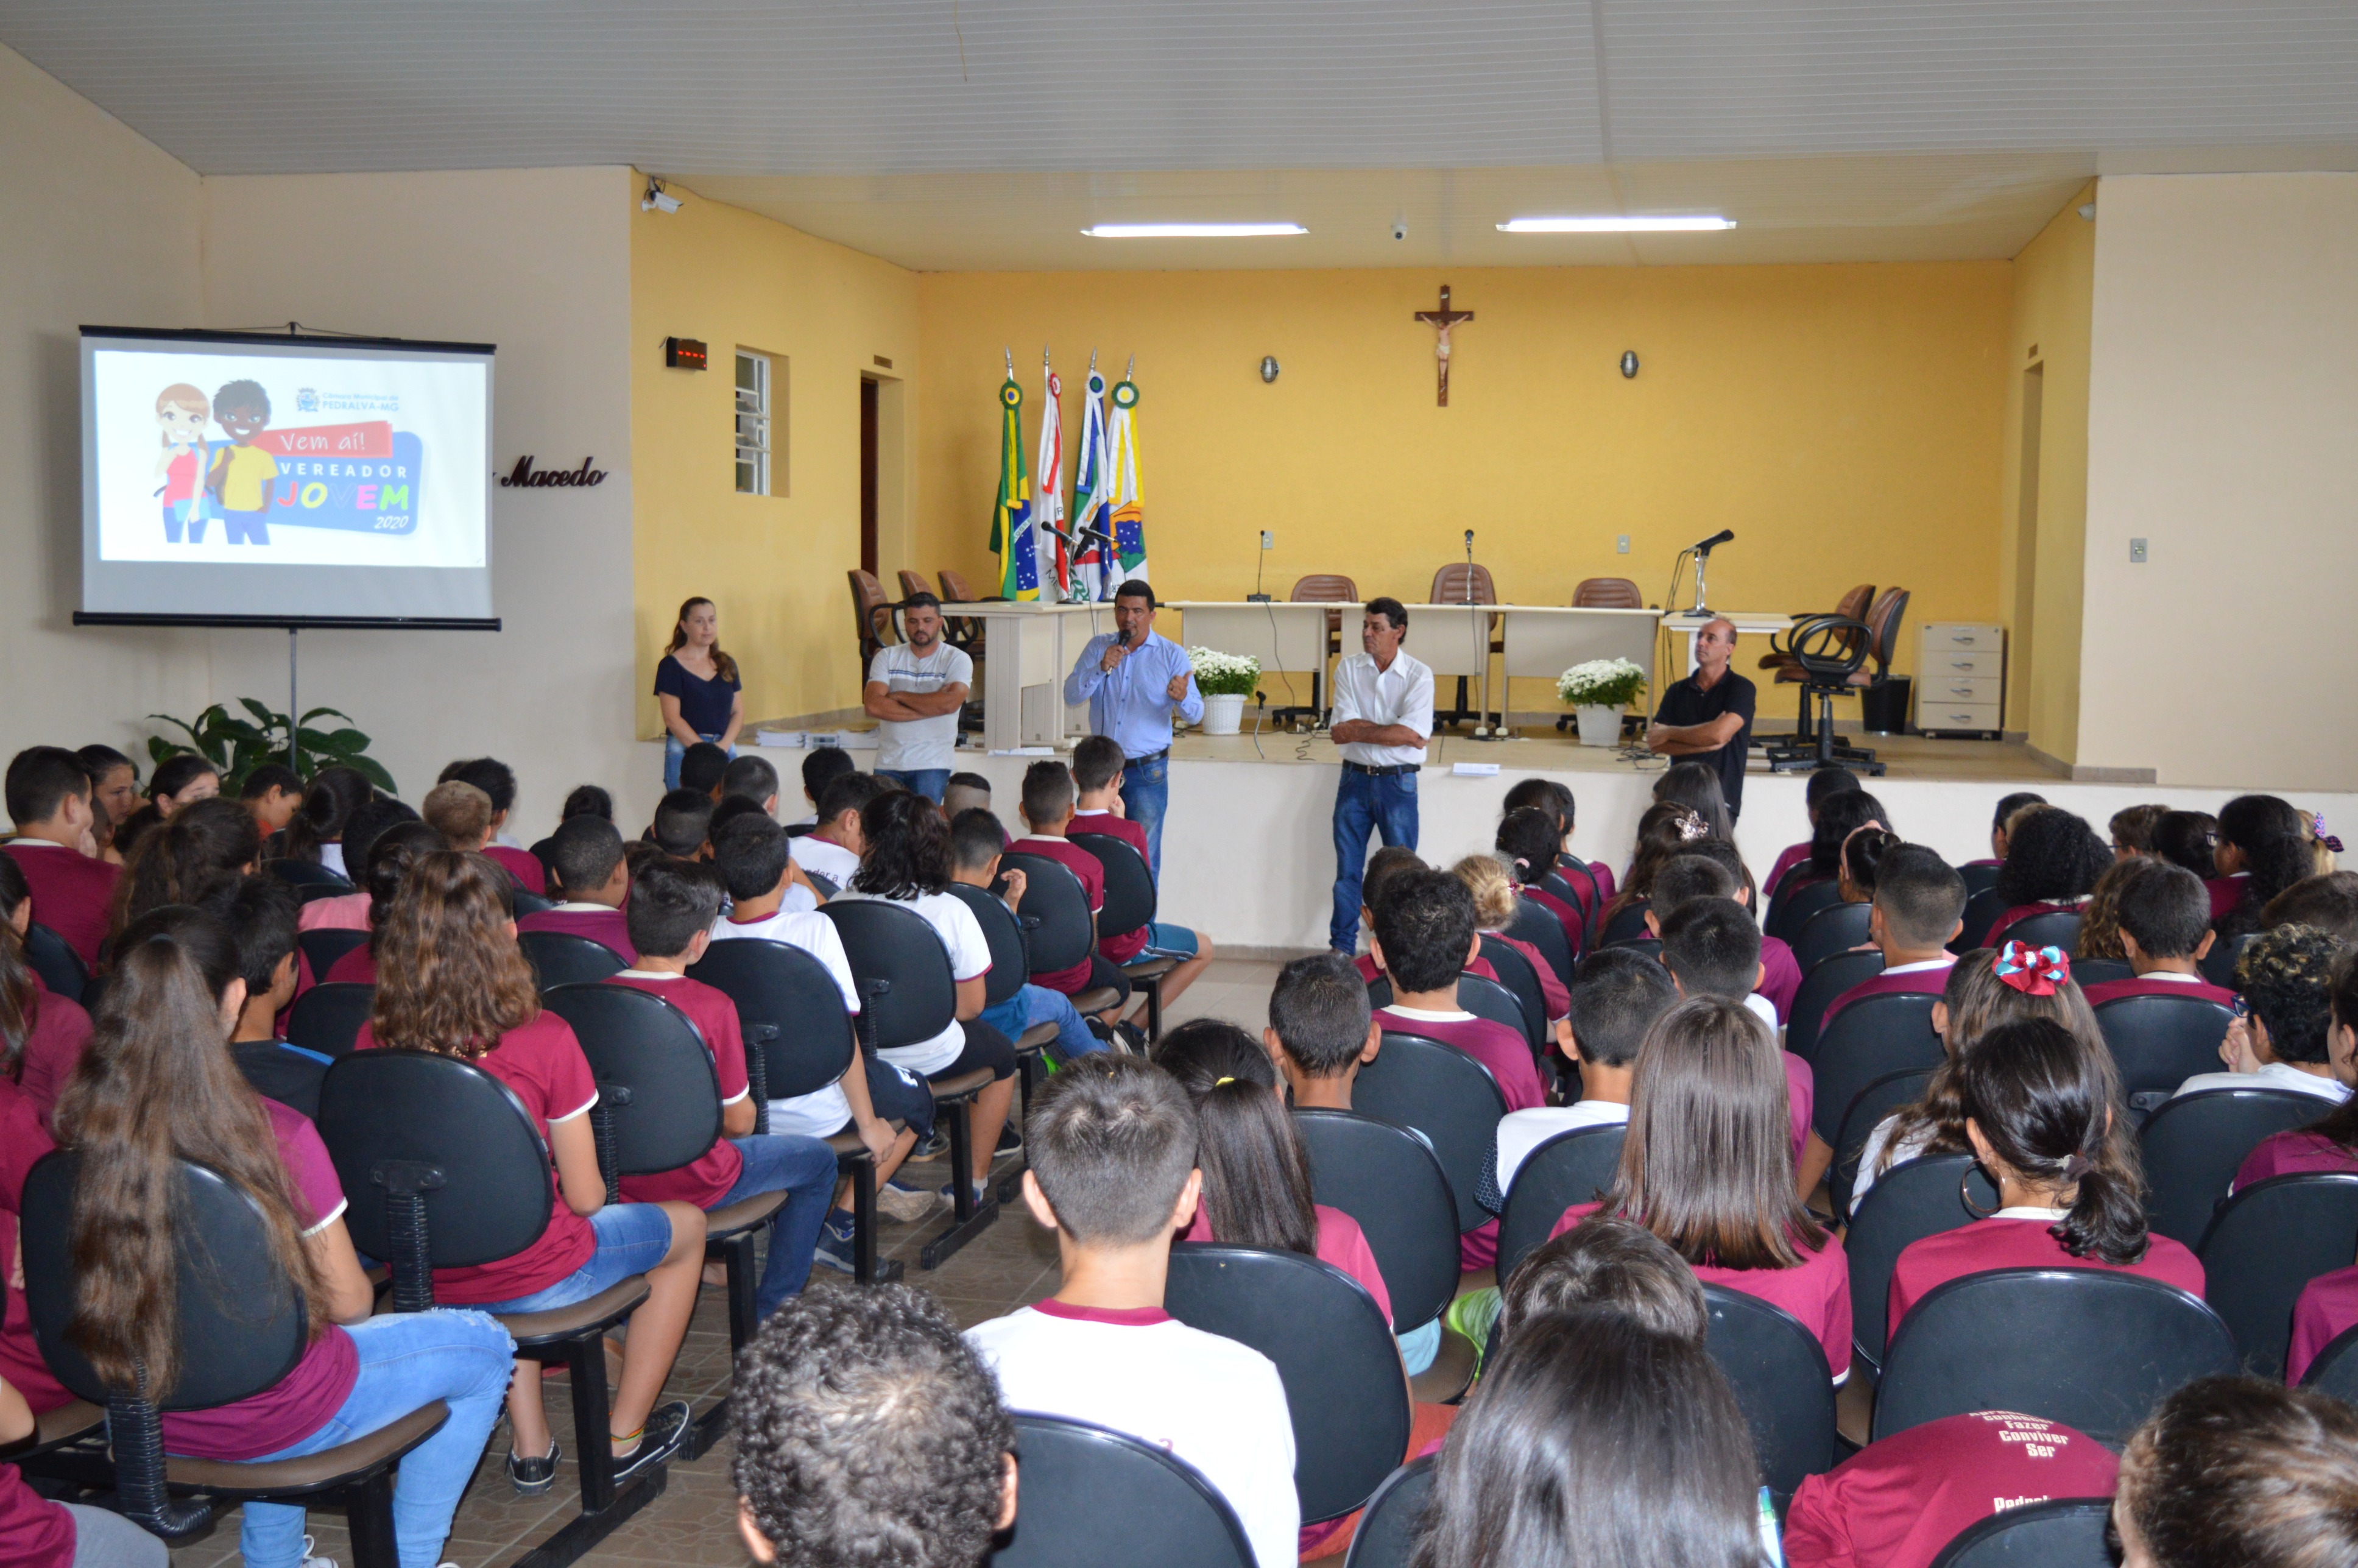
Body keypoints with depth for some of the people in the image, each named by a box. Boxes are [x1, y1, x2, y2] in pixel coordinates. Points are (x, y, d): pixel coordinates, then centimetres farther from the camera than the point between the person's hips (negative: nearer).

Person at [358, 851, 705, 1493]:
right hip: (536, 1282, -5)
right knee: (685, 1224, 24)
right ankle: (625, 1438, 32)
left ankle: (530, 1447, 40)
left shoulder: (373, 1043, -11)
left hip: (422, 1280, 5)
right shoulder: (543, 1040, -22)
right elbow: (585, 1198, -13)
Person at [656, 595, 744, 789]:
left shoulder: (727, 665, 15)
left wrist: (723, 745, -5)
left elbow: (738, 712, 13)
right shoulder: (671, 666, -1)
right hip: (685, 752, -4)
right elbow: (673, 719, -8)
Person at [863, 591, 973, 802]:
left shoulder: (958, 660, 1)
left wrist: (899, 696, -7)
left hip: (932, 763, -3)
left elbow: (950, 703, -17)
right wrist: (931, 707, -11)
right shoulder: (887, 657, 8)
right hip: (888, 762, 3)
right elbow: (872, 705, -8)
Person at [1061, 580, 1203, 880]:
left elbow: (1195, 715, -5)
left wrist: (1182, 699, -28)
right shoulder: (1098, 647, 7)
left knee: (1144, 861, -2)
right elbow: (1071, 697, -2)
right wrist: (1101, 669, -17)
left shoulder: (1173, 655, 1)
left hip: (1147, 772, -2)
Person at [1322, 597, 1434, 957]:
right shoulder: (1349, 669, 1)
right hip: (1355, 778, 2)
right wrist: (1396, 733, -12)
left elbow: (1413, 734, -18)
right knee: (1347, 869, 7)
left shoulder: (1418, 675, -5)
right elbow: (1340, 733, -8)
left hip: (1398, 782, -2)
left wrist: (1357, 730, -12)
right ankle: (1342, 948, 17)